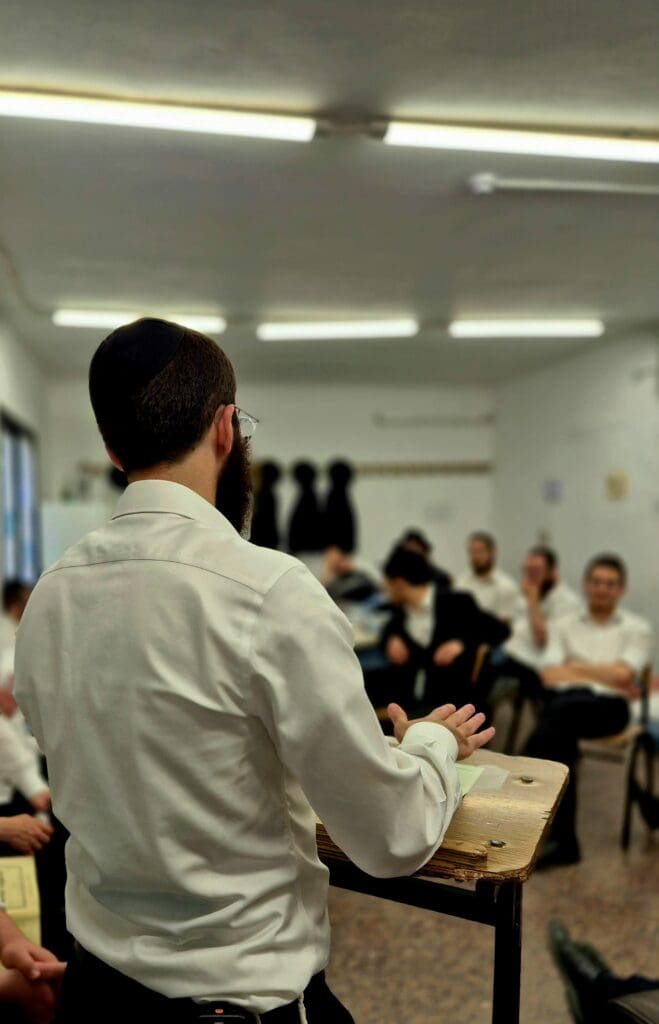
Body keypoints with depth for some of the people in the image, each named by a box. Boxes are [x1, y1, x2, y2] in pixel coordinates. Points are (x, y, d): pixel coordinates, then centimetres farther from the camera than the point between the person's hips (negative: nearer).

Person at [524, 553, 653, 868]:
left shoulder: (637, 628, 12)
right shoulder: (565, 625, 19)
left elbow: (623, 674, -6)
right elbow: (549, 675, 5)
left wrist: (575, 667, 4)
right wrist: (602, 676, -3)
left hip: (608, 706, -2)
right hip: (563, 702, 2)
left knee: (563, 710, -36)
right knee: (560, 737, -35)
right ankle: (562, 840, -31)